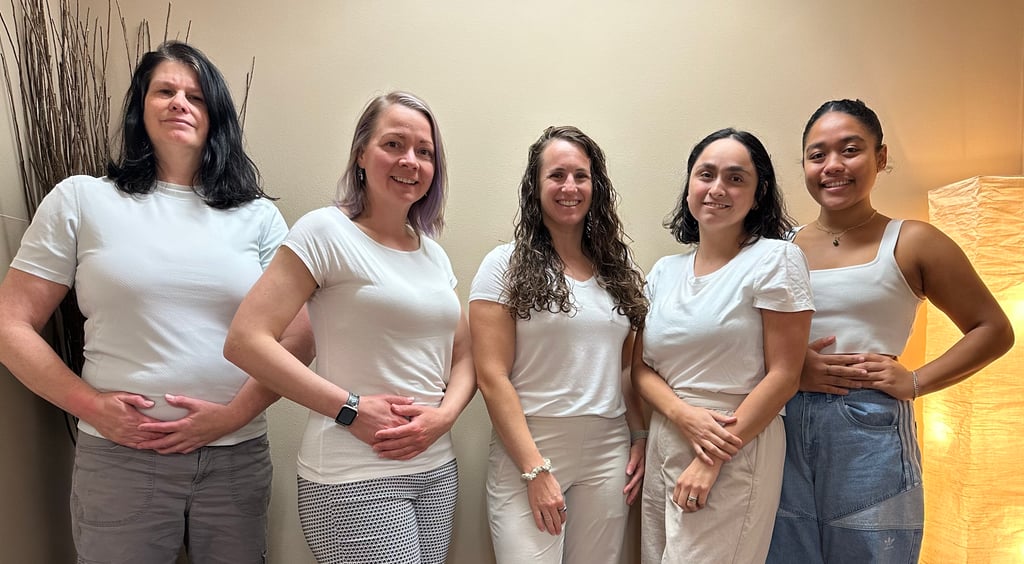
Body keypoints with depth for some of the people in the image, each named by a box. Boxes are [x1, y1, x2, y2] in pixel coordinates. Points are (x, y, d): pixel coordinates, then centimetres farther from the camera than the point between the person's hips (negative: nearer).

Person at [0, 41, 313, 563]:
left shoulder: (257, 216, 5)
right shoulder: (80, 200, 3)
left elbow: (300, 336, 0)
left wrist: (233, 415, -10)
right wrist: (92, 406, -9)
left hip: (238, 458, 2)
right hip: (119, 457, -1)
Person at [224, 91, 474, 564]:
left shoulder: (434, 255, 11)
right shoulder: (326, 231, -8)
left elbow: (464, 356, 13)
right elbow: (245, 340, -14)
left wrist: (443, 415, -6)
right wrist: (351, 409, -17)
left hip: (437, 472, 6)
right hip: (355, 481, -6)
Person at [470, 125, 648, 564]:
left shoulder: (617, 267, 10)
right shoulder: (507, 265, -4)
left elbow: (626, 368, 14)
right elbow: (492, 377, -9)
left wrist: (640, 438, 4)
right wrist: (535, 470, -14)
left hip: (609, 452, 4)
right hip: (526, 450, -4)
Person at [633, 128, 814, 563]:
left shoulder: (775, 259, -7)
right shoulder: (664, 271, 8)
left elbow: (783, 376, -11)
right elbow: (641, 368, 7)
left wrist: (712, 460, -14)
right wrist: (686, 416, -13)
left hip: (736, 457, -5)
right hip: (663, 448, 5)